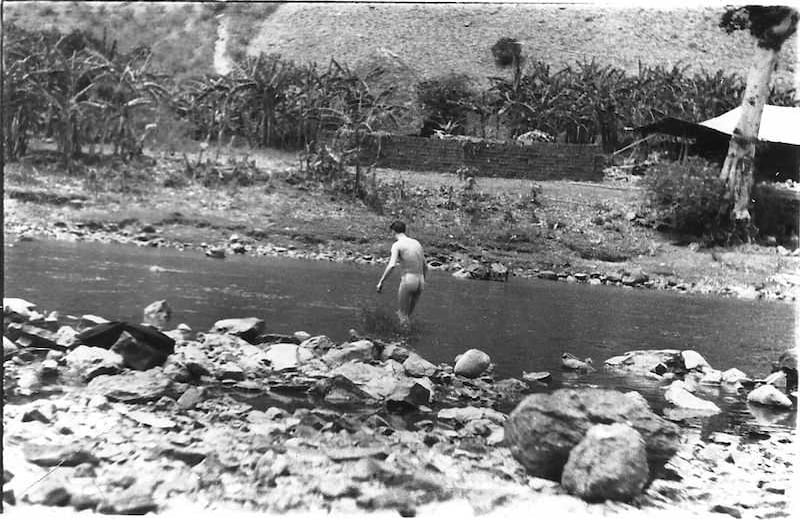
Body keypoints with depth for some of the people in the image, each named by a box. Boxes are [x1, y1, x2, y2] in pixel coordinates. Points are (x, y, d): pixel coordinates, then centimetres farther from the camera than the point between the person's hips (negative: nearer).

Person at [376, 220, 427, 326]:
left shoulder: (396, 245, -5)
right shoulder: (417, 243, 15)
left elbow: (391, 266, -21)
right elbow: (425, 267, 23)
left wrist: (381, 282, -15)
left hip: (407, 281, -6)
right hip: (420, 282, 6)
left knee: (403, 315, 5)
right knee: (408, 314, 20)